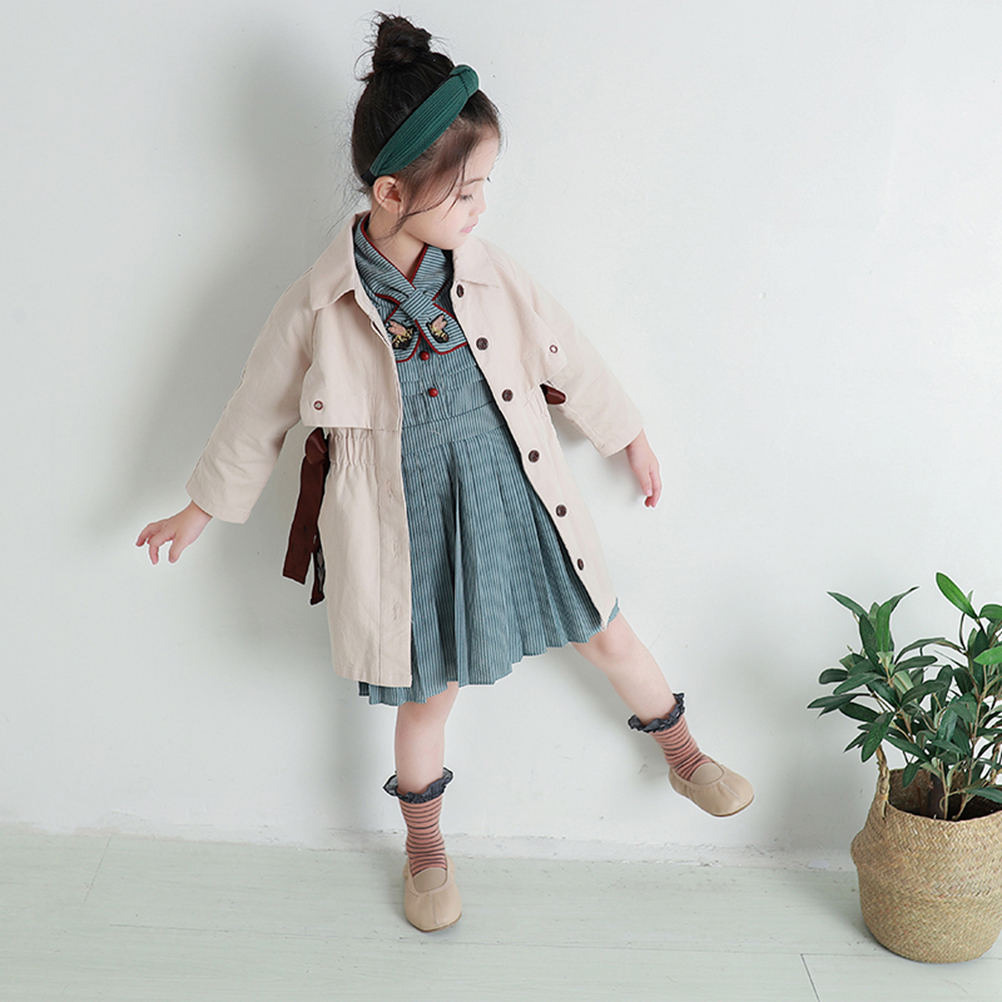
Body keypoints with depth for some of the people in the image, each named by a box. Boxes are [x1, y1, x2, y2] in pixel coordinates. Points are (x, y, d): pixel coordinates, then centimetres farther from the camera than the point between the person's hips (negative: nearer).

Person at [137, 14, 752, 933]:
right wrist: (202, 510, 10)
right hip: (413, 530, -3)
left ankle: (684, 755, 47)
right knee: (430, 691, 14)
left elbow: (567, 357, 7)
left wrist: (632, 438, 19)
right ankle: (425, 846, 43)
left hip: (517, 502, 3)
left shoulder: (486, 273, -8)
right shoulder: (320, 308, -16)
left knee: (605, 634, 17)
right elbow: (259, 412, -1)